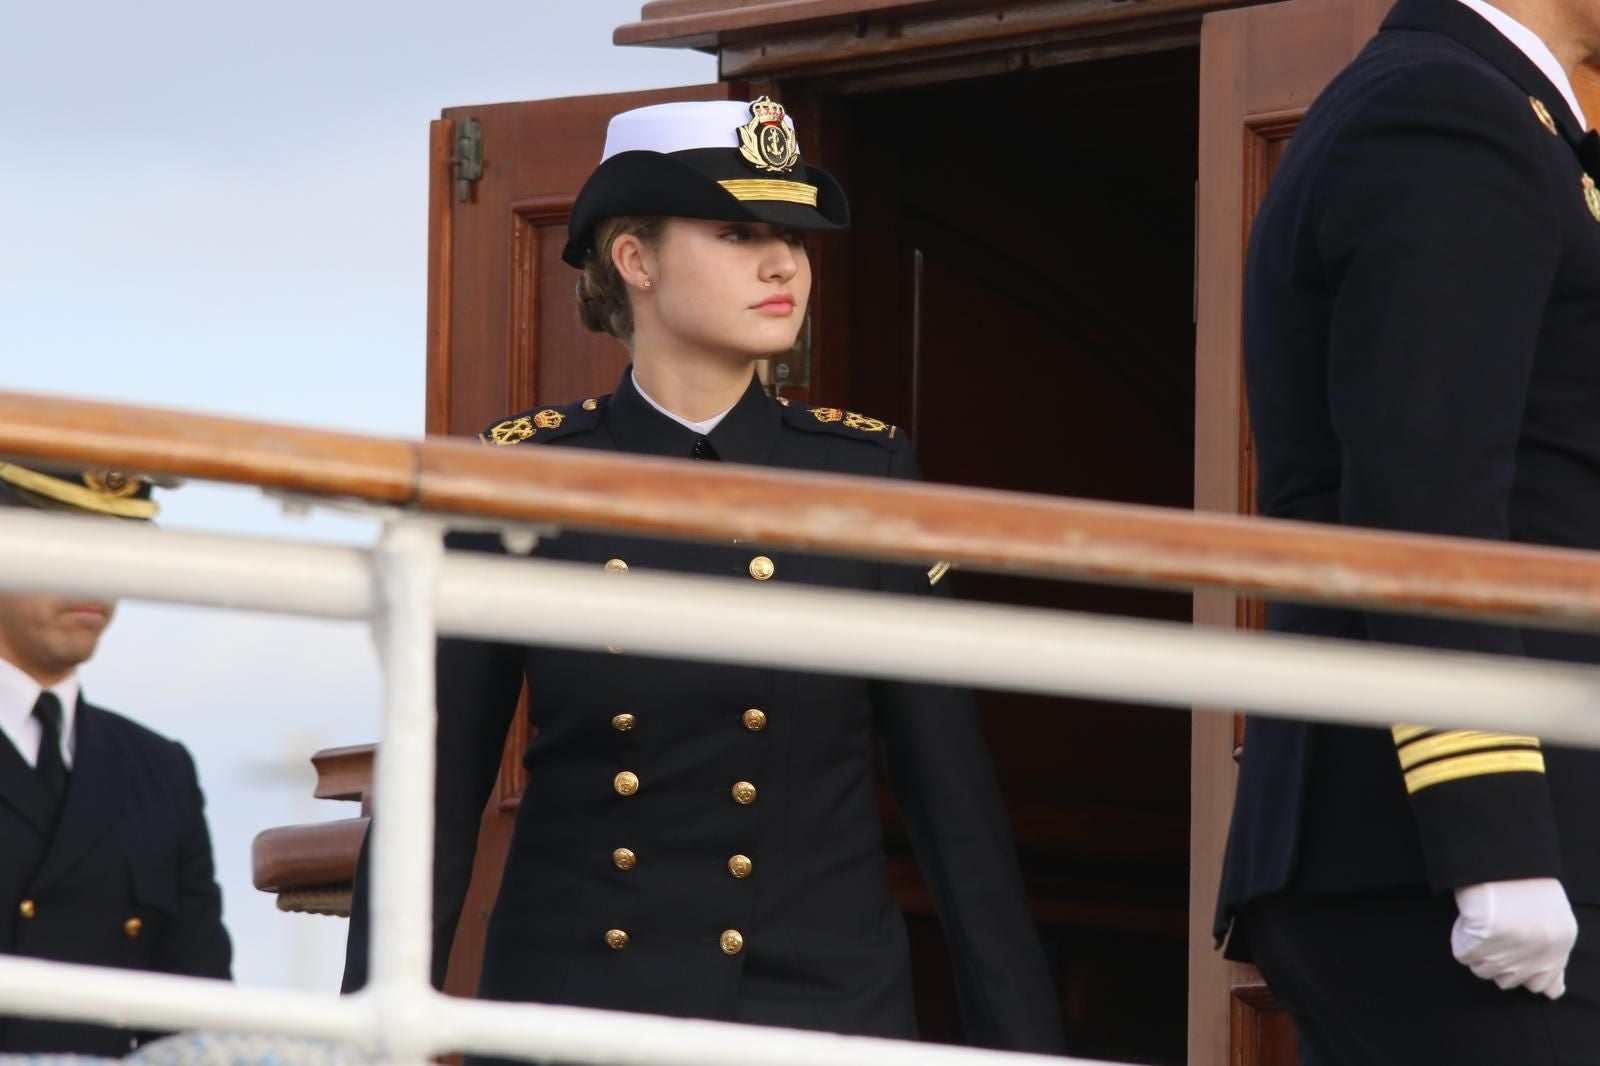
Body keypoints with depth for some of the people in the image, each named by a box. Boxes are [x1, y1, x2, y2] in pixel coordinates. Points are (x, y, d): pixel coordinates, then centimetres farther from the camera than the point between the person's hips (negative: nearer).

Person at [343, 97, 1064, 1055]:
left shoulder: (867, 473, 1)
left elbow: (954, 796, 3)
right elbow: (435, 804, 2)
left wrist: (1023, 1040, 0)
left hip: (823, 999, 0)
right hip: (567, 1003, 0)